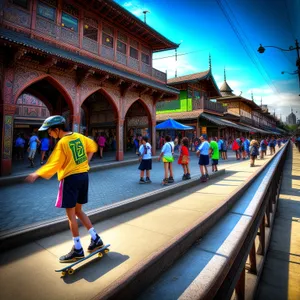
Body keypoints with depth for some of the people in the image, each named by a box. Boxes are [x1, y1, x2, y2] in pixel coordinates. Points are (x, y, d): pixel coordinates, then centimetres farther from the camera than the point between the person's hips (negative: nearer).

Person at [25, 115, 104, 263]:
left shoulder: (62, 143, -16)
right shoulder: (79, 136, 5)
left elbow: (53, 164, -15)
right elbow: (92, 146, 21)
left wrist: (36, 174, -2)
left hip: (70, 178, -8)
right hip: (83, 175, 8)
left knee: (71, 215, 5)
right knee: (78, 211, 20)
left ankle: (77, 249, 16)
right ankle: (95, 239, 23)